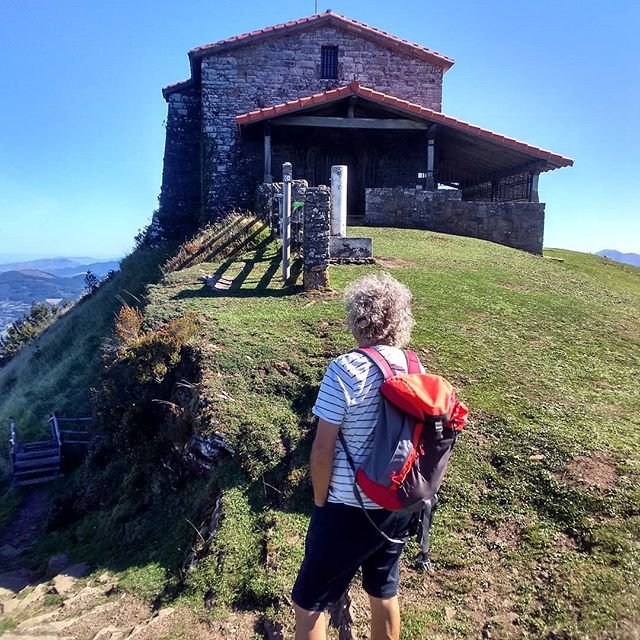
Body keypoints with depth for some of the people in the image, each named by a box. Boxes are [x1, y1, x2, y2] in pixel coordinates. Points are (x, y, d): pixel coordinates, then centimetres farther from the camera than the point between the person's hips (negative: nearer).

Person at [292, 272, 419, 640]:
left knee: (310, 604, 12)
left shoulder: (345, 370, -21)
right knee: (386, 594, 25)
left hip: (348, 509, -6)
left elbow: (323, 450, -20)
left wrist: (321, 501, -4)